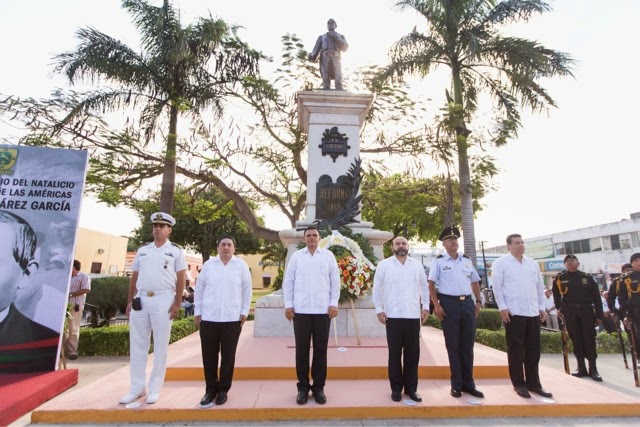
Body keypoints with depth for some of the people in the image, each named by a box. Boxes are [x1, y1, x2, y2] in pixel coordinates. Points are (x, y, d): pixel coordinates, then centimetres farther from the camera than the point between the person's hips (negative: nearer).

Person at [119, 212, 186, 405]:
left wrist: (177, 304, -10)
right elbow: (134, 277, 15)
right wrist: (129, 301, 10)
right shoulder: (142, 250, 14)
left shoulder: (176, 251, 1)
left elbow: (181, 279, -3)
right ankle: (137, 388, 23)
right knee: (137, 345, 10)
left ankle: (154, 389, 16)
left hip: (163, 300, -4)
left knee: (160, 347, 4)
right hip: (140, 300, 5)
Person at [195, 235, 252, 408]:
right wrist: (198, 311, 5)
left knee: (228, 356, 7)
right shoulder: (208, 265, 5)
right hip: (209, 318, 1)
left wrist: (244, 311, 0)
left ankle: (223, 389, 23)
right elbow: (199, 289, 8)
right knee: (209, 356, 8)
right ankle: (210, 389, 24)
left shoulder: (241, 265, 1)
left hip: (232, 318, -1)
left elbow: (247, 290, 3)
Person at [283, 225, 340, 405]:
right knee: (302, 349, 7)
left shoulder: (328, 255, 4)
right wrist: (288, 304, 0)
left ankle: (319, 387, 22)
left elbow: (335, 281, 4)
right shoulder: (296, 256, 5)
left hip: (323, 310, 0)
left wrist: (334, 303, -2)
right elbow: (288, 281, 5)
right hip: (301, 310, 0)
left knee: (320, 349, 8)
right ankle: (303, 387, 22)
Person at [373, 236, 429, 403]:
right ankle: (396, 388, 19)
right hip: (393, 316, -2)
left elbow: (424, 287, 15)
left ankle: (411, 388, 23)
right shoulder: (384, 265, 1)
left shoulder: (417, 265, 10)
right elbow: (377, 289, 1)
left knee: (412, 353, 9)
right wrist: (379, 310, -4)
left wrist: (425, 306, 7)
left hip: (413, 315, 3)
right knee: (395, 353, 6)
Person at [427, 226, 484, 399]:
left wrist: (479, 301, 9)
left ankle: (468, 384, 22)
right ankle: (456, 385, 17)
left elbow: (475, 282, 19)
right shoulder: (439, 261, -1)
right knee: (453, 346, 5)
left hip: (468, 303, 4)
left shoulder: (467, 261, 13)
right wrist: (436, 305, -11)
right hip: (449, 304, -4)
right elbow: (431, 284, -4)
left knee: (468, 345, 10)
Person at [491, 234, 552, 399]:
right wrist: (502, 308, -12)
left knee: (534, 349, 11)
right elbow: (497, 287, -7)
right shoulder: (501, 263, -3)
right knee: (516, 349, 3)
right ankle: (519, 384, 14)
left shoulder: (532, 263, 14)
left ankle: (533, 383, 23)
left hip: (533, 312, 5)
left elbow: (540, 286, 17)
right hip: (513, 313, -5)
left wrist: (542, 307, 12)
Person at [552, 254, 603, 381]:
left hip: (586, 311, 0)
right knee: (576, 339, 5)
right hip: (570, 312, 0)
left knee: (589, 339, 1)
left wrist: (599, 315, -2)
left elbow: (596, 297, 2)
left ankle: (593, 369, 11)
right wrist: (559, 308, 10)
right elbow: (556, 294, 18)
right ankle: (581, 367, 14)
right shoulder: (560, 278, 3)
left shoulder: (587, 277, 2)